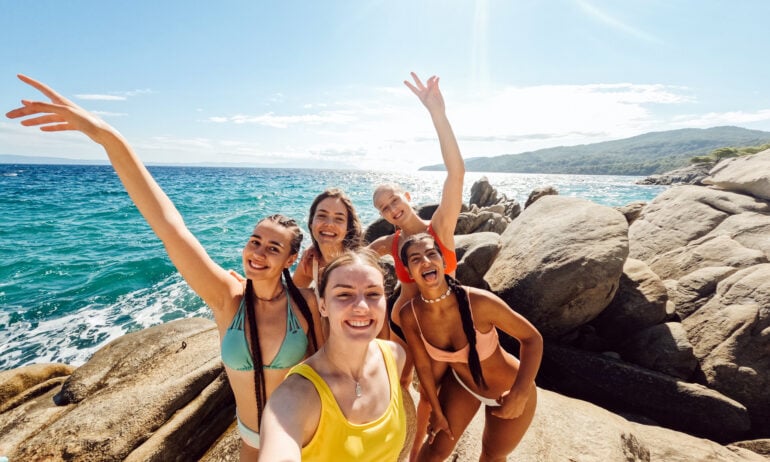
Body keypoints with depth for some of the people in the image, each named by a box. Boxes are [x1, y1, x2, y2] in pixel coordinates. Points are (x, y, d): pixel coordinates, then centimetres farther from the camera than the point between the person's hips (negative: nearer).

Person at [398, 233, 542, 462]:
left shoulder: (479, 301, -36)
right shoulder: (409, 315, -24)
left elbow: (532, 338, -21)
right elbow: (423, 365, -8)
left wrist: (519, 394, -30)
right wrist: (437, 412, 3)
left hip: (510, 390, -1)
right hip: (461, 383, 2)